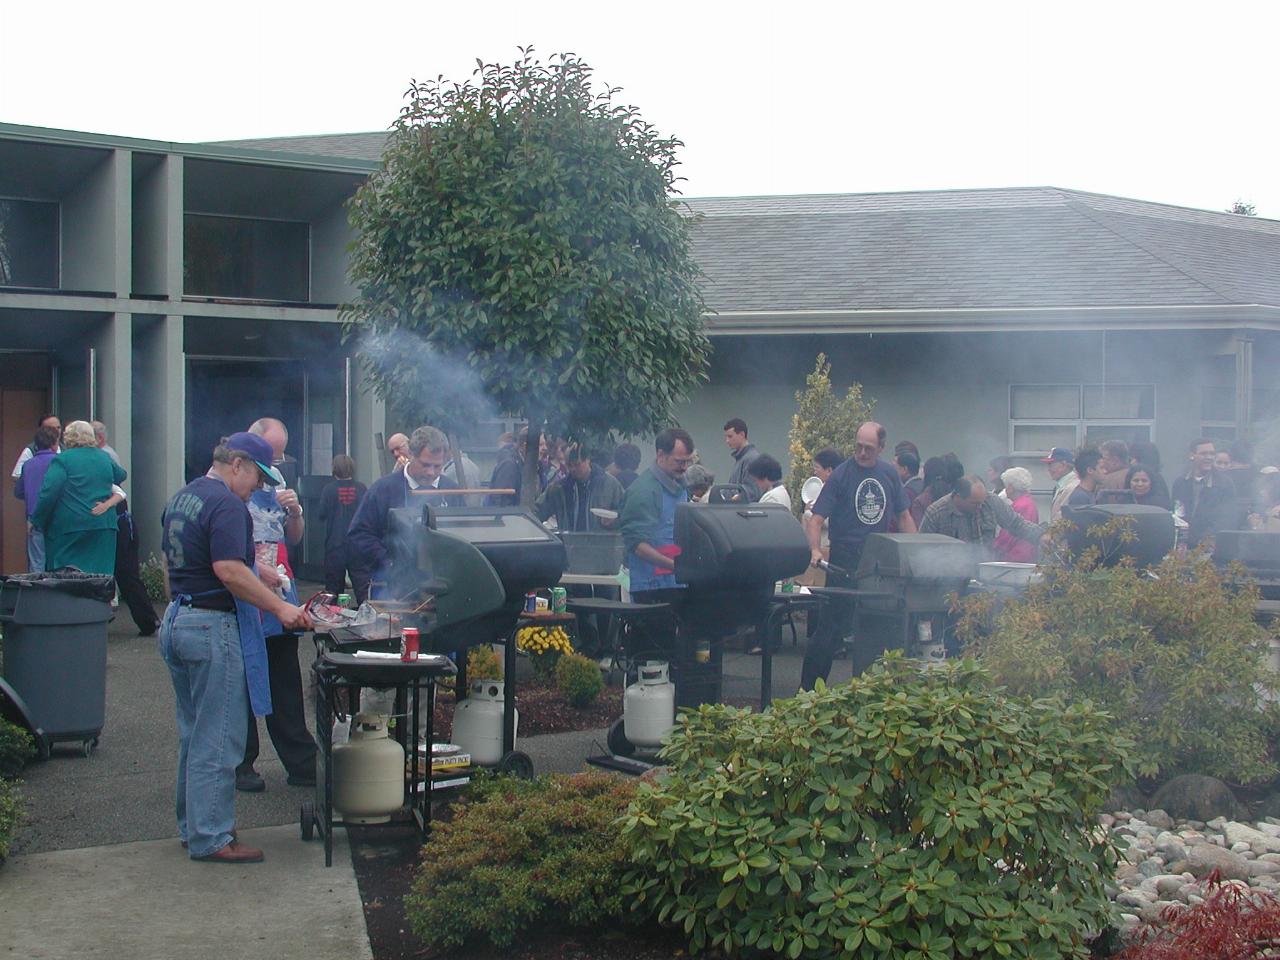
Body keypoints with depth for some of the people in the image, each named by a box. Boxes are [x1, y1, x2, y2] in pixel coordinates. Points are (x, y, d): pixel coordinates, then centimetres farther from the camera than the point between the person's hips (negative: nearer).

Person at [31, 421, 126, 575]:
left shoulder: (62, 459, -6)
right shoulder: (105, 458, 11)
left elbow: (49, 492, -14)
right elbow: (121, 475, 29)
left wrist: (36, 521, -5)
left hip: (69, 528, -5)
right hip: (104, 527, 5)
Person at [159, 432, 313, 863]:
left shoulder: (182, 497, 14)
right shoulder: (226, 504, -16)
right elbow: (229, 570, -25)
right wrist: (280, 607, -22)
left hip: (177, 620, 10)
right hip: (214, 627, -10)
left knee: (193, 733, 18)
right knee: (217, 740, -3)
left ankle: (191, 826, 27)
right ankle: (210, 839, 2)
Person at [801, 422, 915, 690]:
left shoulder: (890, 474, 5)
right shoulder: (841, 475, -9)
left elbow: (903, 516, 14)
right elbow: (816, 518, -15)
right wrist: (815, 549, -32)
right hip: (844, 562, -5)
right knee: (835, 625, -4)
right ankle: (807, 688, 4)